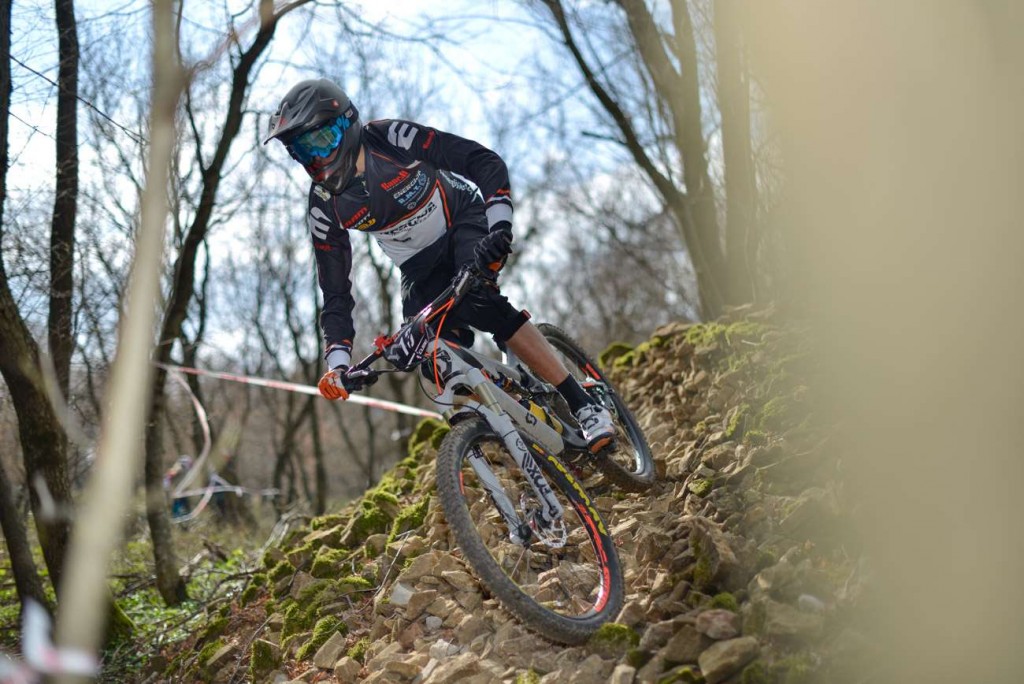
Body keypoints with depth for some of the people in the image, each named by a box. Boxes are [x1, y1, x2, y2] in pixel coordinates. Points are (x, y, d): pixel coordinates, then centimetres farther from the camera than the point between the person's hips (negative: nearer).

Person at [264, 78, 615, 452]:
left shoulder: (389, 137, -25)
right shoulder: (324, 207, -15)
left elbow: (485, 162, -24)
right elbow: (336, 295, -10)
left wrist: (500, 224, -39)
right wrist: (337, 363, -24)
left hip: (466, 223, -5)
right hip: (423, 270, 5)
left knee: (477, 302, -32)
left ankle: (584, 404, -30)